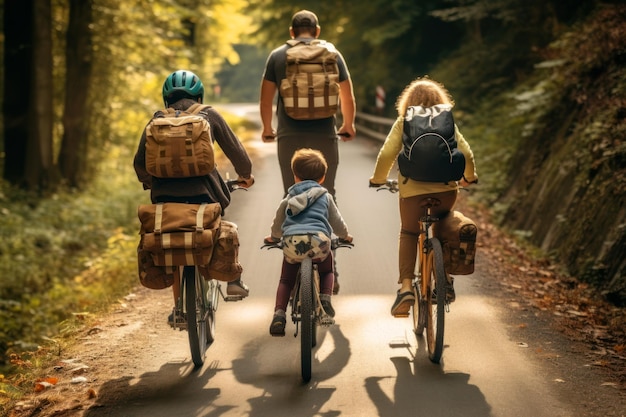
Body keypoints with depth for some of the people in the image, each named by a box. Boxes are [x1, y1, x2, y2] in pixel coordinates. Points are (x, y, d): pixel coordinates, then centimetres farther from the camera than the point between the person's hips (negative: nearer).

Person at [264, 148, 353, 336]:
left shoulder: (289, 198, 27)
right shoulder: (325, 197, 23)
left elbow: (277, 224, 37)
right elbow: (336, 222, 31)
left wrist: (273, 237, 58)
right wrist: (345, 236, 52)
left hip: (292, 242, 1)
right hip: (319, 240, -1)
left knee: (286, 281, 18)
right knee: (327, 271, 28)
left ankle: (279, 314, 0)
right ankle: (325, 298, 4)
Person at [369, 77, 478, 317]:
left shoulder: (403, 123, 7)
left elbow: (386, 154, -1)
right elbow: (466, 154, 7)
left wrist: (378, 179, 15)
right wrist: (469, 178, 25)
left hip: (412, 188, -2)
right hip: (446, 187, 2)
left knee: (408, 234, 12)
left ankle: (405, 287, -4)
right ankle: (445, 280, 23)